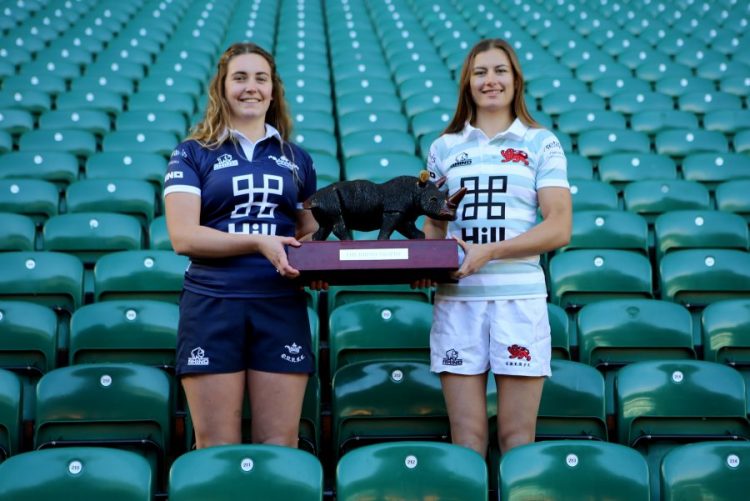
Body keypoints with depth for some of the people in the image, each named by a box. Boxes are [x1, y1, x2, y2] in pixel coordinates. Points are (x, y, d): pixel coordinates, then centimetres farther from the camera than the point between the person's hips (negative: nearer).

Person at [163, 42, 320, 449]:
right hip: (212, 305, -2)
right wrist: (259, 241, -17)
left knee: (279, 445, 3)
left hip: (282, 307, 2)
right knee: (217, 448, 1)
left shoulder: (295, 159, 16)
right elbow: (183, 236, -7)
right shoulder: (192, 154, 5)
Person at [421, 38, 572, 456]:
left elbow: (560, 228, -2)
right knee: (467, 432, 1)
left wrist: (490, 251, -13)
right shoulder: (445, 147, 15)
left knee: (517, 434, 1)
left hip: (520, 295, -2)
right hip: (456, 297, 2)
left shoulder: (541, 144, 7)